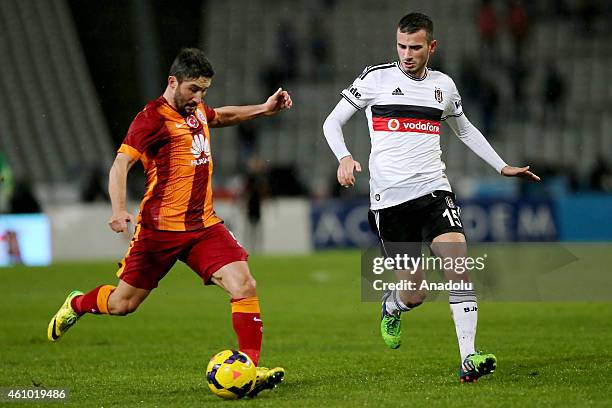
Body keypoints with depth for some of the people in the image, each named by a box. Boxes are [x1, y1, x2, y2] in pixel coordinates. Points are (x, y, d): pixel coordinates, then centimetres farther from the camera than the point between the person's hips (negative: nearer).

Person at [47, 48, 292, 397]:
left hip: (204, 225, 6)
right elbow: (121, 163, -18)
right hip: (160, 228, -6)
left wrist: (264, 109, 28)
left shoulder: (197, 109, 13)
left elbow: (220, 116, 38)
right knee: (122, 304, 6)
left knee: (244, 286, -14)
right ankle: (77, 304, 39)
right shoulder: (153, 118, -11)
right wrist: (119, 210, -32)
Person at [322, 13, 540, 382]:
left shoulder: (443, 85, 11)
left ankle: (469, 359, -19)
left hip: (433, 189, 2)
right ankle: (392, 305, 38)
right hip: (388, 198, -2)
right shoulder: (375, 78, 1)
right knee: (415, 294, 1)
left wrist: (502, 166, 23)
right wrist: (344, 157, -14)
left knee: (459, 268, -20)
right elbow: (333, 122, 6)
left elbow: (466, 130, 29)